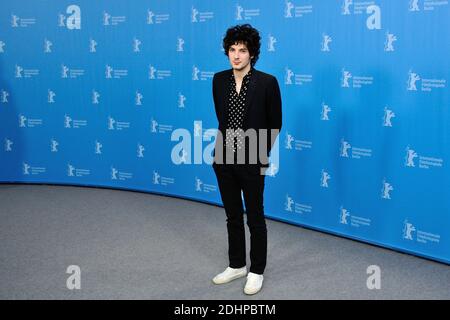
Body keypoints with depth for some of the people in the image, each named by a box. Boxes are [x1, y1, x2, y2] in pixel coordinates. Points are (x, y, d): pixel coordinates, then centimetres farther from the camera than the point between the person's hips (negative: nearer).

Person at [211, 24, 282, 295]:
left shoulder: (267, 82, -12)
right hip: (224, 159, 4)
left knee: (255, 219, 7)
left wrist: (262, 154, 2)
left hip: (251, 162, -4)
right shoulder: (219, 80, 1)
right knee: (233, 216, 16)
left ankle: (257, 272, 22)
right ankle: (237, 265, 31)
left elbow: (275, 123, -2)